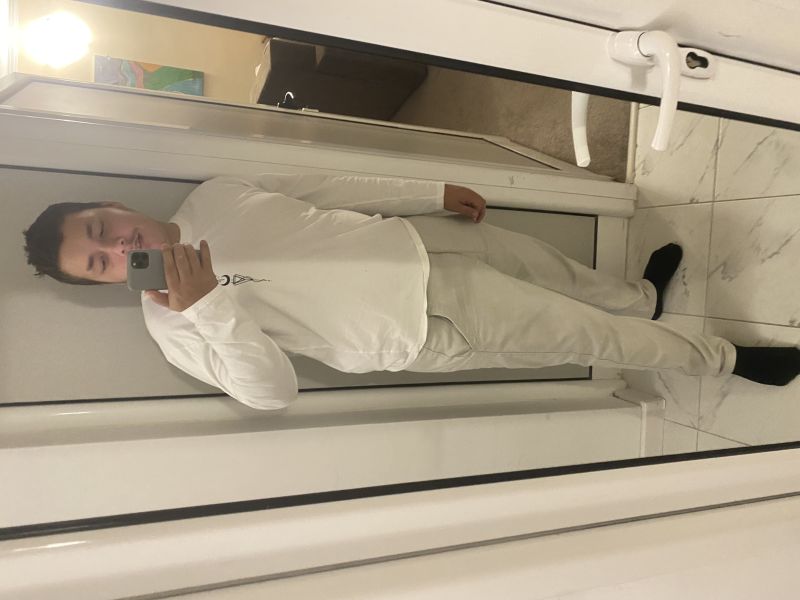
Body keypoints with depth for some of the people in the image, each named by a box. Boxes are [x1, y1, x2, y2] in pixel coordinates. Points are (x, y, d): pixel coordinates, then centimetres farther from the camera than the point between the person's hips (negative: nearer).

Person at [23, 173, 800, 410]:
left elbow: (329, 188, 5)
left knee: (541, 262, 22)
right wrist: (208, 305, -28)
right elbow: (272, 390, -16)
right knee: (587, 335, 2)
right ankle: (724, 359, 26)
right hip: (420, 328, -5)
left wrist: (434, 192, 7)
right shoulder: (175, 325, -9)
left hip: (414, 243, 6)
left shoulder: (211, 198, 3)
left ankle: (642, 295, 53)